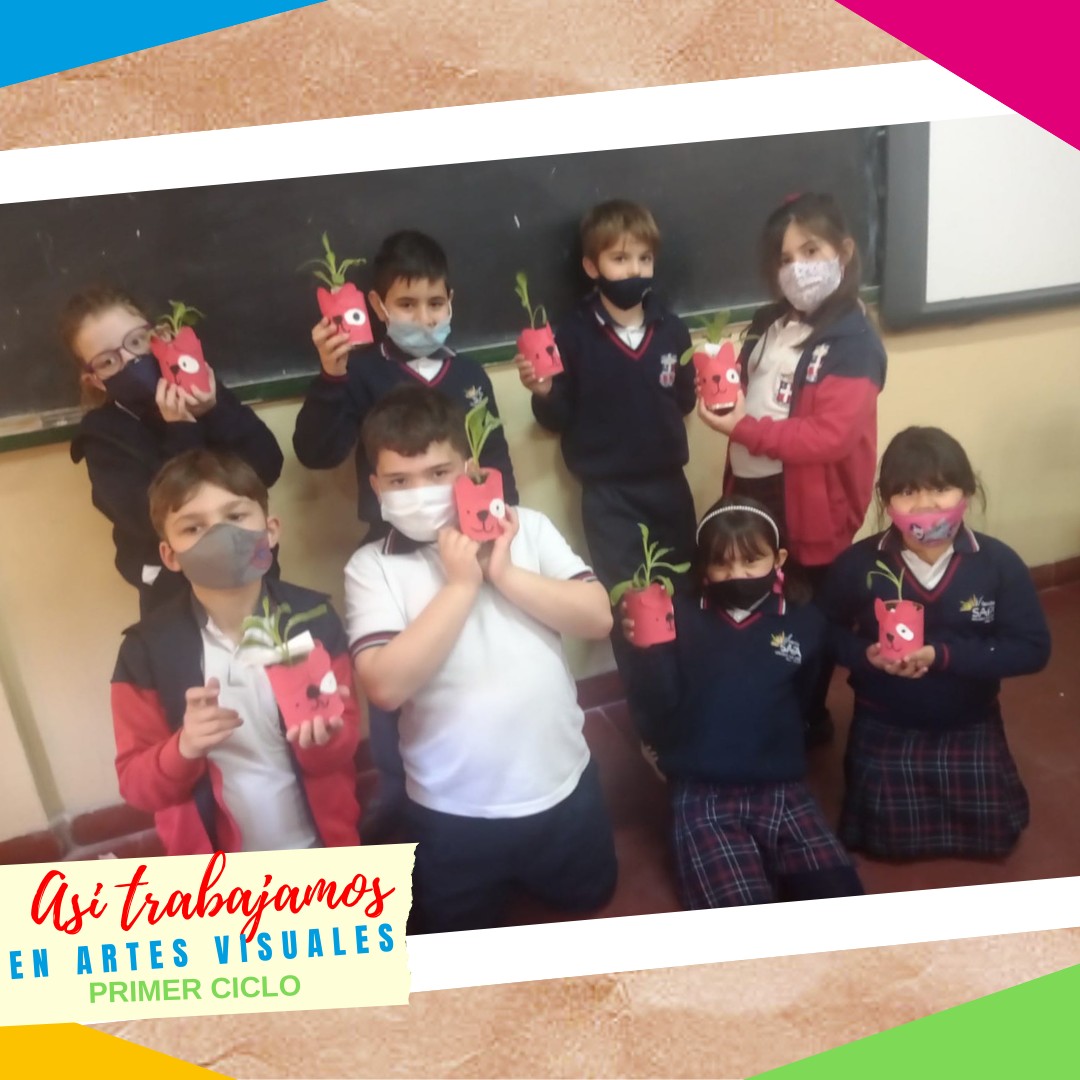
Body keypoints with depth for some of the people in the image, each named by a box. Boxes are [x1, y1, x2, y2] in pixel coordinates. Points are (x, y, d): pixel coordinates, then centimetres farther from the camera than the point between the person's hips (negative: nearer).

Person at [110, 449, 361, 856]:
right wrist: (183, 750, -30)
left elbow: (345, 743, -5)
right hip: (220, 871, 0)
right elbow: (135, 784, -10)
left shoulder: (312, 618, -14)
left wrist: (324, 735, -27)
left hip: (319, 848, 1)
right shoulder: (147, 650, -15)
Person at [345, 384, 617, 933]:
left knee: (588, 907, 29)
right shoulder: (371, 567, -10)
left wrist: (505, 573, -20)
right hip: (454, 810, -2)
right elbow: (385, 685, -23)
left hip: (561, 786, 2)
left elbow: (598, 617, -10)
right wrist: (460, 584, -22)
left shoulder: (527, 527, -5)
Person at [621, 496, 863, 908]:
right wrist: (649, 649, -20)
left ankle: (772, 866, 7)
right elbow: (661, 703, -7)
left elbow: (810, 703, 12)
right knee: (741, 913, -22)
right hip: (703, 794, -2)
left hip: (782, 790, 3)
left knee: (841, 894, -11)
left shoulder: (804, 623, 7)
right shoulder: (683, 619, 3)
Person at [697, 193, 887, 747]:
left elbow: (830, 436, -24)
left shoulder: (853, 344, -14)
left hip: (809, 505, -7)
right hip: (752, 492, 7)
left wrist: (744, 429, -27)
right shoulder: (768, 325, 9)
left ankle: (810, 721, 32)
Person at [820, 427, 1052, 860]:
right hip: (885, 722, -1)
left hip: (969, 722, 1)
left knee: (993, 831, -3)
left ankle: (954, 781, 29)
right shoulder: (857, 565, -15)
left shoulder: (999, 564, -13)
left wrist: (944, 655, -26)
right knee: (887, 835, -5)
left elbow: (1032, 649, -13)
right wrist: (867, 655, -24)